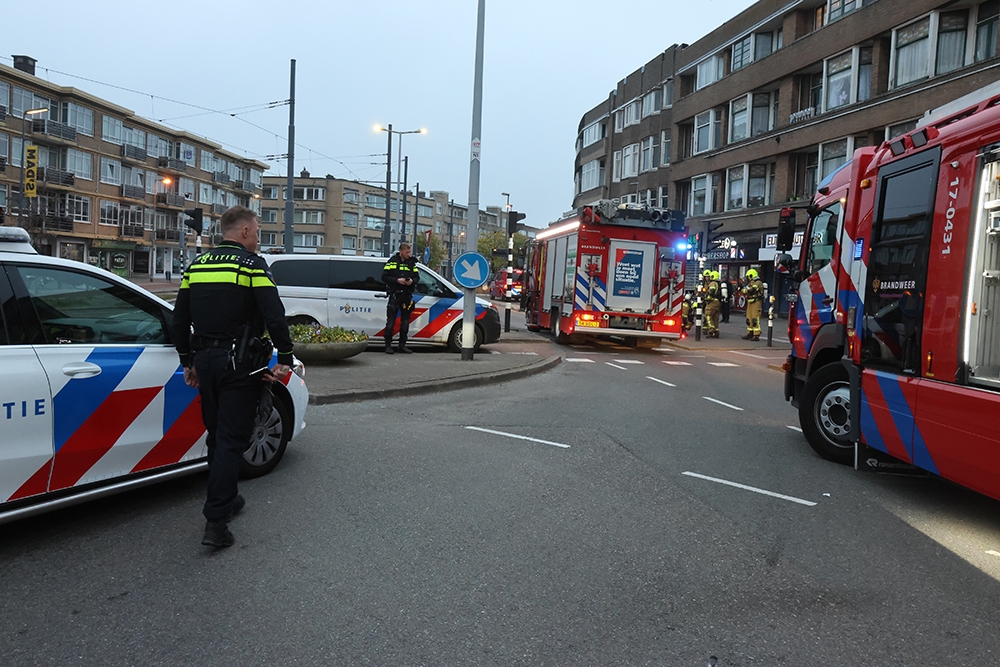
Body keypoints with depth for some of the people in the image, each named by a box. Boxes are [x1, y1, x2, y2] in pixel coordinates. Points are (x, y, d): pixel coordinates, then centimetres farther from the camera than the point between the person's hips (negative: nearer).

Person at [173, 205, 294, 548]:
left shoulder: (197, 265, 12)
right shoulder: (251, 264, -8)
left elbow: (180, 319, 15)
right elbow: (275, 316, -18)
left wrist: (188, 360, 22)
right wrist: (285, 359, -12)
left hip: (204, 361, 7)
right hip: (239, 363, -7)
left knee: (217, 434, 18)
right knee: (232, 438, -4)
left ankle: (227, 500, 31)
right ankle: (216, 521, -6)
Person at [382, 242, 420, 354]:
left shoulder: (412, 263, 10)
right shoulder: (392, 261, 0)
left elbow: (417, 277, 14)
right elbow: (384, 277, -3)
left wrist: (412, 281, -8)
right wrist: (397, 280, -15)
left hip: (407, 296, 4)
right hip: (394, 295, -4)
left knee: (405, 322, 8)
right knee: (391, 321, -3)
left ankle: (402, 345, 17)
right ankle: (388, 345, 3)